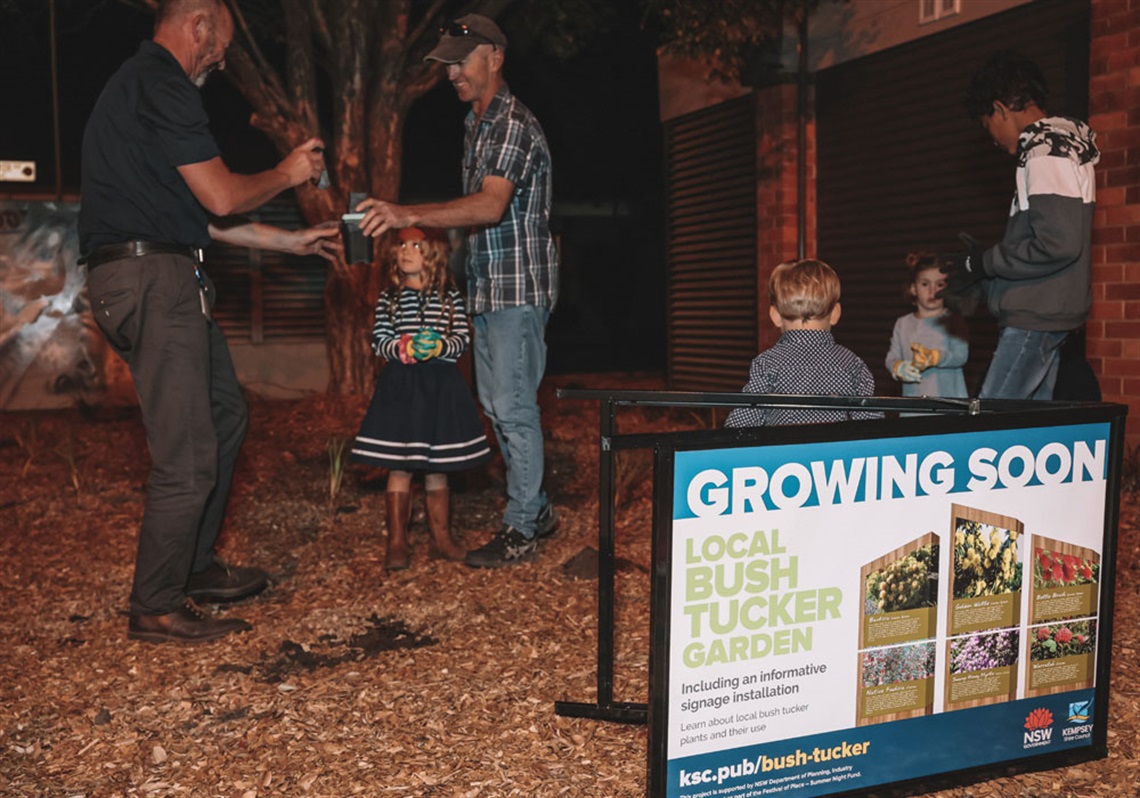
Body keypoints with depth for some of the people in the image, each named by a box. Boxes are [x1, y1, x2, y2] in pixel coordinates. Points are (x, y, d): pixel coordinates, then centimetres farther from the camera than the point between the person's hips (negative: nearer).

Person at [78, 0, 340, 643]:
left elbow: (201, 215, 24)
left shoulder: (142, 85, 24)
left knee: (225, 412, 20)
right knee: (188, 455, -8)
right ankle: (157, 609, 4)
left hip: (162, 280, 11)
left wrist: (292, 241, 26)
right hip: (153, 279, -11)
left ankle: (194, 567, 29)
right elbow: (221, 197, -16)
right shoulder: (161, 87, -11)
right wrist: (288, 174, 3)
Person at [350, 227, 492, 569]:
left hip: (441, 386, 0)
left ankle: (441, 538, 20)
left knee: (437, 467, 9)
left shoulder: (450, 296, 4)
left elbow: (463, 338, -1)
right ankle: (397, 542, 9)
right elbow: (378, 340, 0)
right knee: (398, 467, 1)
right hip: (399, 385, 0)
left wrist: (440, 346, -20)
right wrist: (403, 348, -18)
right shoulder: (388, 297, 5)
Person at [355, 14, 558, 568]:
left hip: (518, 288, -10)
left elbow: (491, 205, -29)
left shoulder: (515, 125, -14)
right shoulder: (475, 125, 17)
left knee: (513, 407, -6)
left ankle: (521, 530, 5)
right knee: (494, 403, 14)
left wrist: (411, 215, -38)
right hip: (486, 287, 10)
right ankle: (537, 509, 26)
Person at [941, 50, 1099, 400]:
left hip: (1037, 316, -10)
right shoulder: (1058, 145, 17)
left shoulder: (1046, 153, -14)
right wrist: (979, 282, 17)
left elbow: (1059, 245, -23)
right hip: (1043, 314, 10)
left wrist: (984, 263, -10)